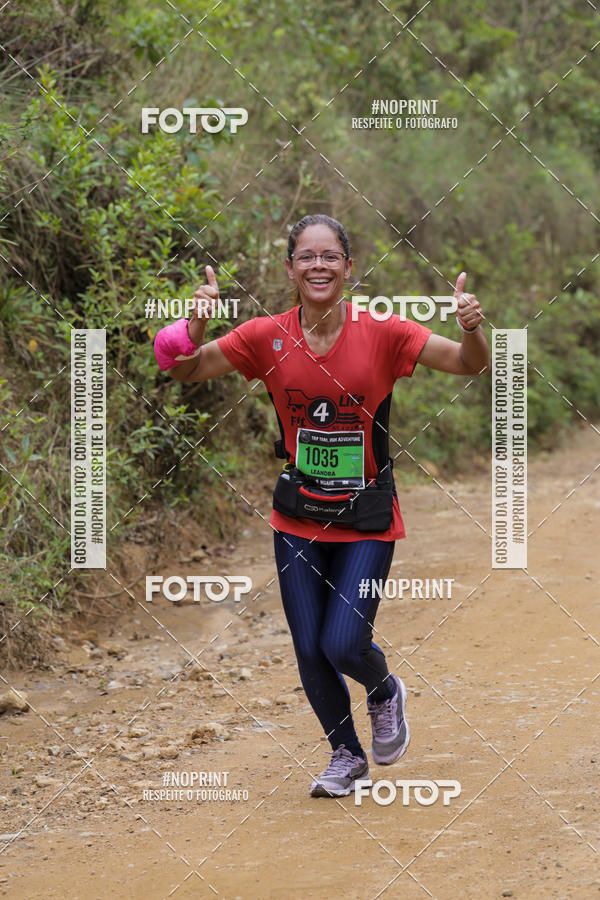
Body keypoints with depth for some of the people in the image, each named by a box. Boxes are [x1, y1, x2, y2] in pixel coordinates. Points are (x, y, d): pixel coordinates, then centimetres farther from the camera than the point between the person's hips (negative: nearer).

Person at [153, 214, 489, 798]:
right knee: (310, 651, 6)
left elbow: (472, 366, -12)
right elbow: (186, 371, -2)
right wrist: (196, 327, -23)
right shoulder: (268, 337, -6)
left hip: (367, 520, -2)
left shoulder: (381, 334, -12)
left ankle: (385, 693, 25)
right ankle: (346, 755, 31)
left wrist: (472, 329, -34)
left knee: (343, 644, -11)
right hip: (299, 519, 3)